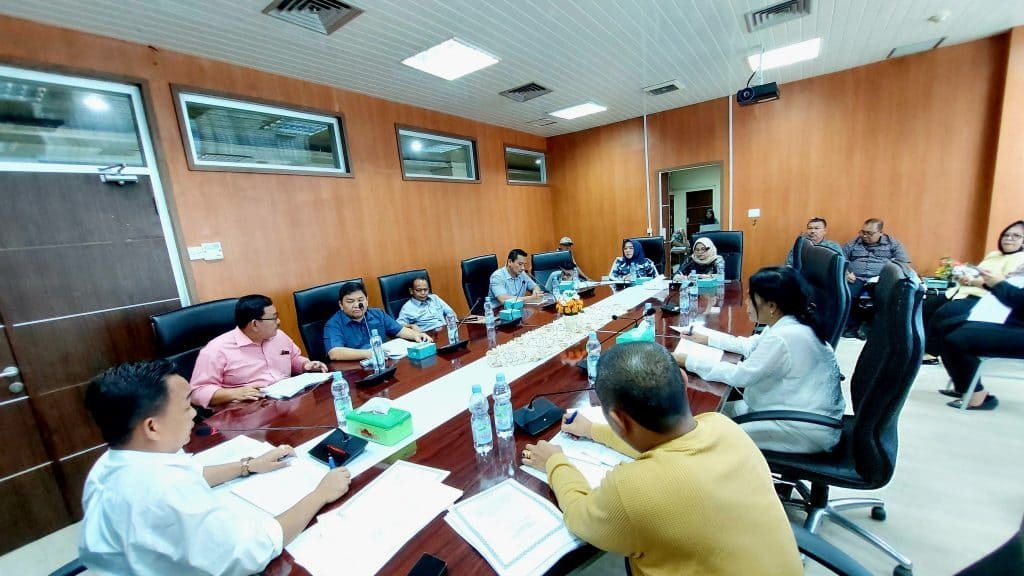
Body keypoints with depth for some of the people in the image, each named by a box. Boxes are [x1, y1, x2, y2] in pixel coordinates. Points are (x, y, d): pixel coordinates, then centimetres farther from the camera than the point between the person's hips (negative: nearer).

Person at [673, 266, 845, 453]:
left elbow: (741, 376, -25)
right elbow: (750, 346, 12)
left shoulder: (784, 337, -31)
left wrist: (688, 361, -20)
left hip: (809, 427, -9)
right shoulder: (787, 323, -1)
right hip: (797, 409, 9)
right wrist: (707, 338, 7)